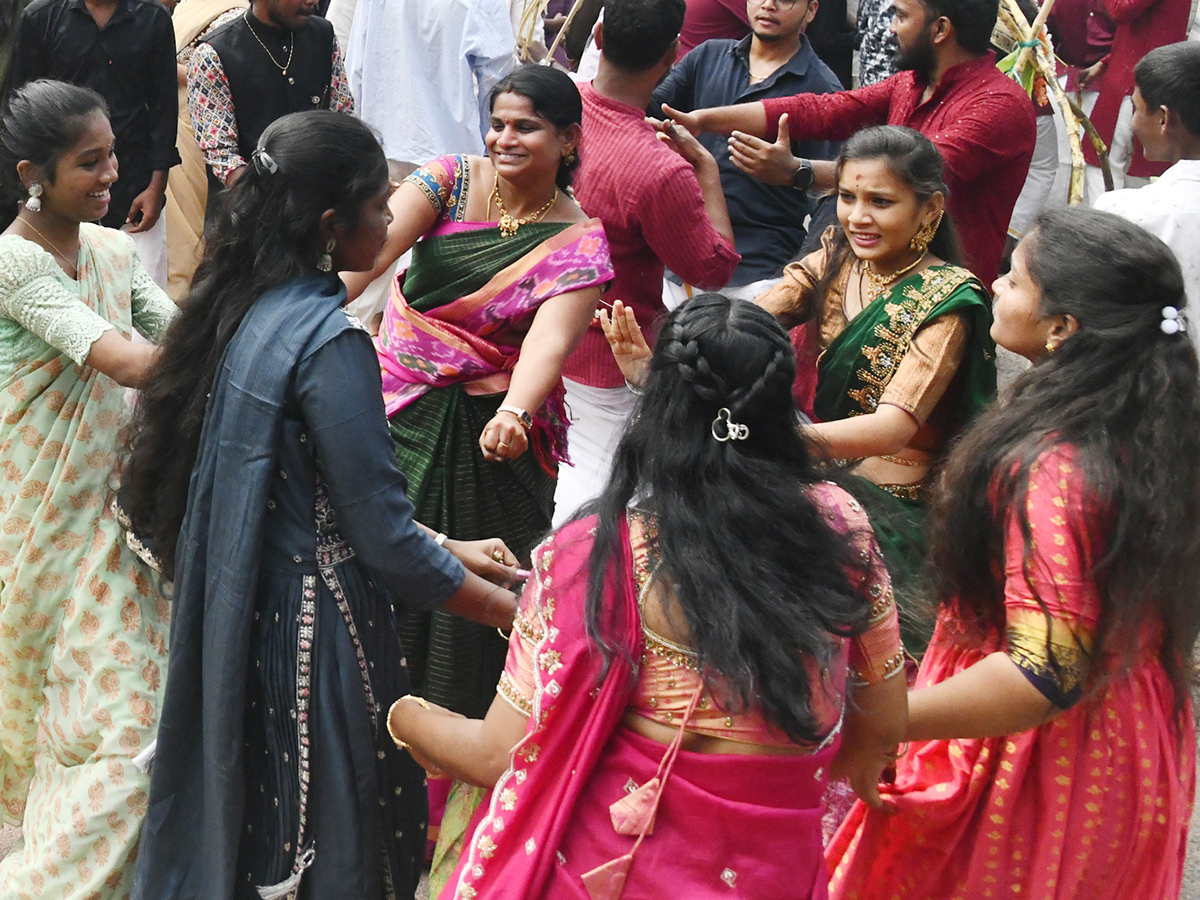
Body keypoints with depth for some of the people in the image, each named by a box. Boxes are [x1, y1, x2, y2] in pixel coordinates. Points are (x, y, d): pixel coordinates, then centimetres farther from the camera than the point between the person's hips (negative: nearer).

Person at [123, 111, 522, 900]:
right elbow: (385, 544, -20)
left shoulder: (247, 309, 4)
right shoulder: (327, 340, -22)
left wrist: (446, 548, 16)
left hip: (235, 626, 9)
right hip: (314, 636, -9)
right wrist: (512, 612, -8)